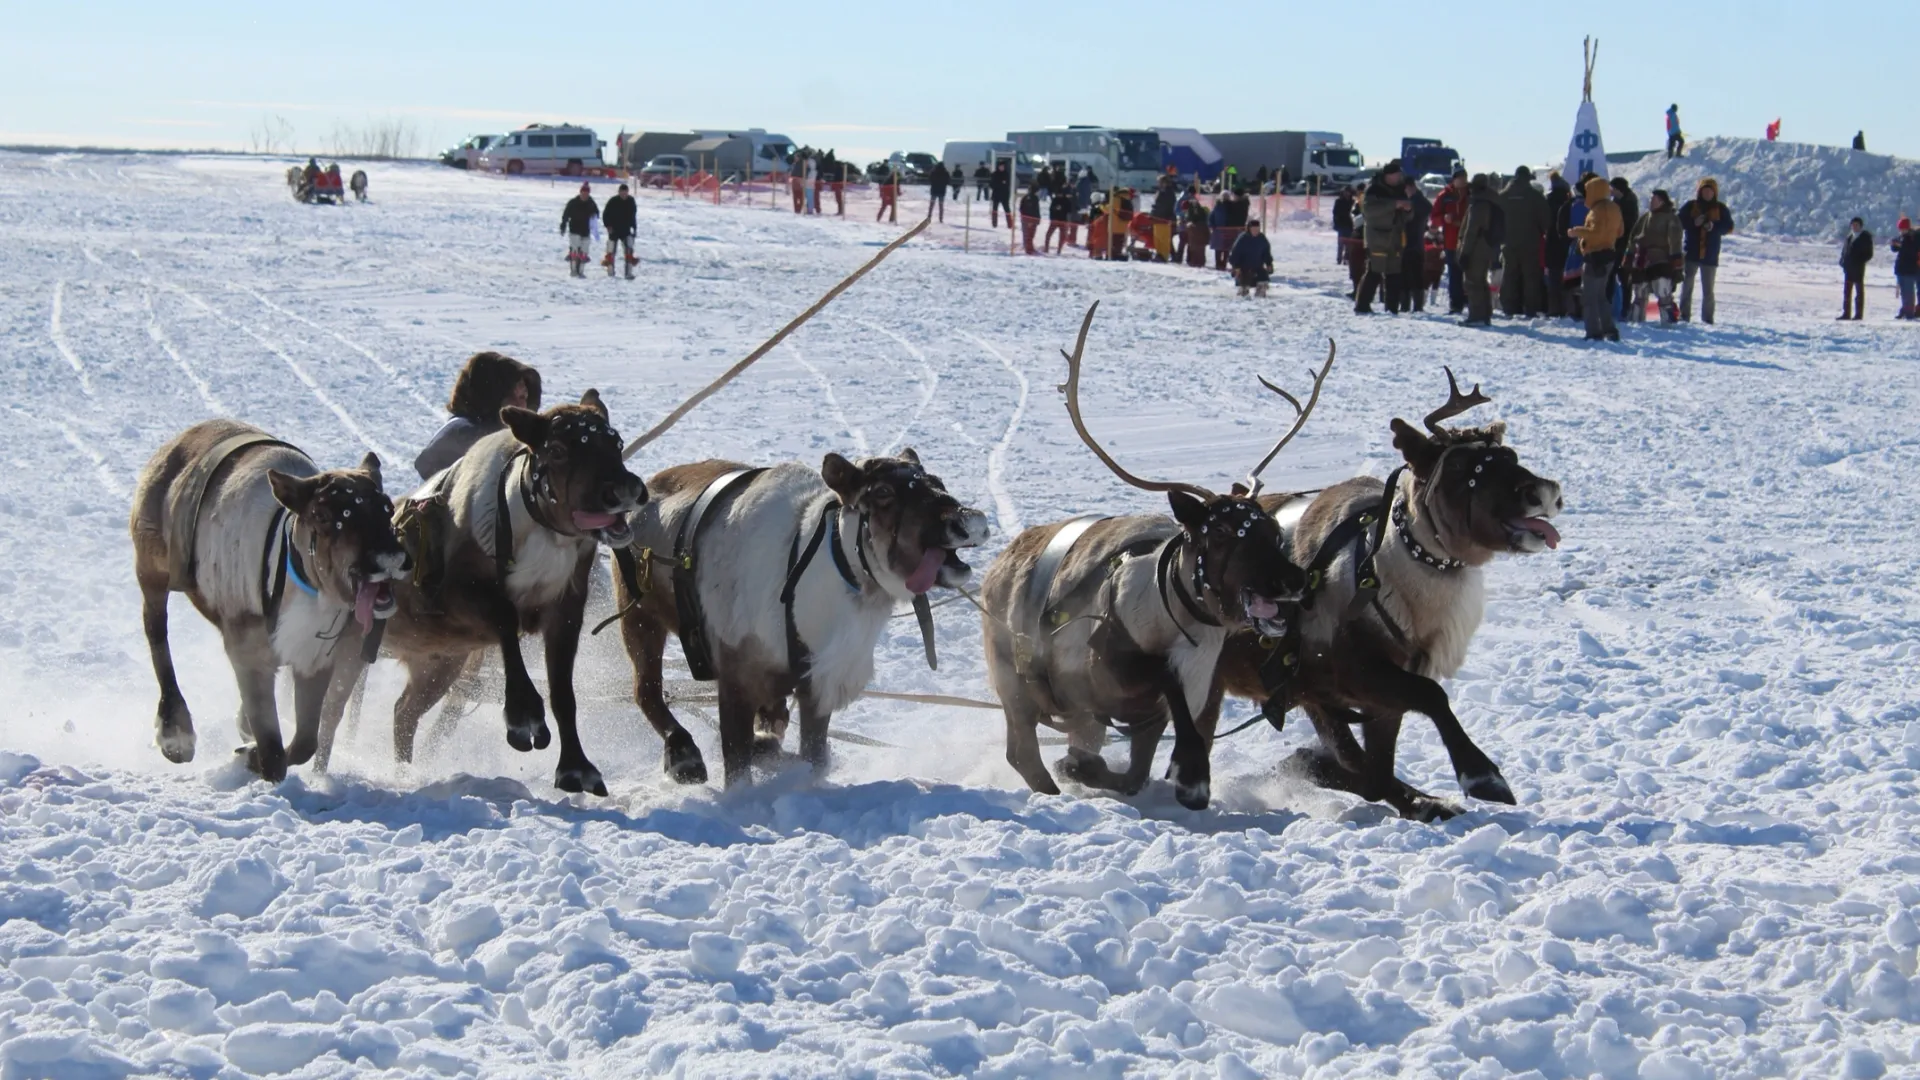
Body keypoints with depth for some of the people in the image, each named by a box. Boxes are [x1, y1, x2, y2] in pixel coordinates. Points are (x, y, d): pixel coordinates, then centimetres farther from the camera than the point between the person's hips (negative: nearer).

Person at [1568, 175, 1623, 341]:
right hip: (1608, 253, 10)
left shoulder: (1598, 209, -16)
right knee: (1600, 296, 18)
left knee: (1589, 296, -5)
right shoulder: (1613, 207, 14)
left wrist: (1577, 231, -14)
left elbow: (1596, 231, -26)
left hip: (1596, 255, -10)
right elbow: (1618, 232, 19)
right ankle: (1609, 330, 15)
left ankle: (1594, 332, -8)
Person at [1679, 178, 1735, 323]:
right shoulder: (1691, 206, 2)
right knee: (1687, 285, 0)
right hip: (1691, 254, 0)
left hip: (1710, 256, 0)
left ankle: (1707, 319, 10)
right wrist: (1694, 223, -18)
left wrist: (1714, 227, -17)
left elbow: (1729, 227, 0)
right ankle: (1684, 315, 5)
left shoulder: (1720, 209, 5)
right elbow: (1679, 221, -2)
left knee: (1708, 289, 6)